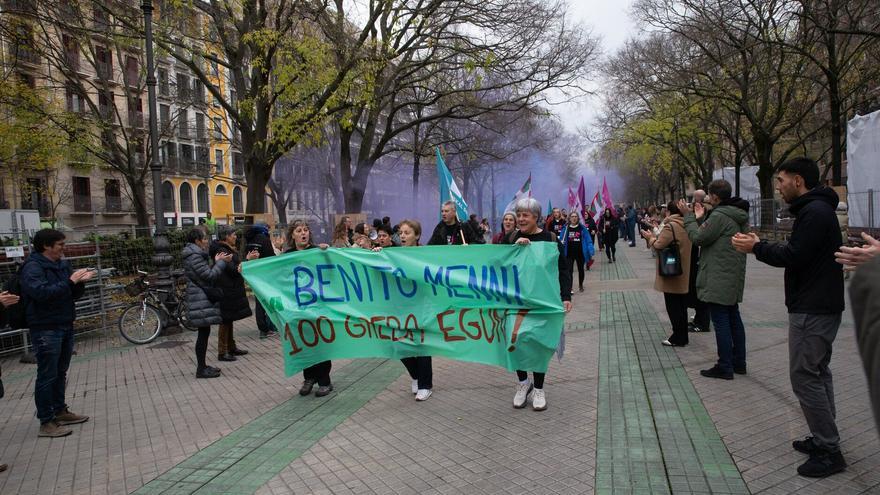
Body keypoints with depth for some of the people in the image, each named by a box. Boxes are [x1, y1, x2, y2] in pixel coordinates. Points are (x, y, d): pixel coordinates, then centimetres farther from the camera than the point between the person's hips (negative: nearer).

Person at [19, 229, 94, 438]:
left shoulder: (62, 264, 10)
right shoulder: (32, 267, -12)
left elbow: (74, 295, 15)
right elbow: (42, 293, -26)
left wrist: (80, 282, -4)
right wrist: (70, 281, -24)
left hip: (66, 326, 8)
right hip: (46, 329, -7)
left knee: (61, 372, 16)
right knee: (47, 375, -2)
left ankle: (60, 411, 29)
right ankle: (46, 422, 6)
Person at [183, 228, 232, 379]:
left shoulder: (196, 255, 16)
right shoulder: (194, 256, -17)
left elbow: (206, 274, 19)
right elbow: (209, 276, -19)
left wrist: (216, 262, 11)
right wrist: (222, 262, -10)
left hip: (202, 299, 10)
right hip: (201, 300, -10)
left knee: (204, 333, 13)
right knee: (204, 333, -6)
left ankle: (202, 366, 20)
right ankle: (201, 369, 1)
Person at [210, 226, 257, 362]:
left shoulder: (228, 249, 14)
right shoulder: (222, 251, -17)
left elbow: (236, 267, 17)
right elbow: (234, 270, -21)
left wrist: (249, 259, 8)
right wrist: (247, 260, -17)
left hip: (231, 290, 10)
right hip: (226, 291, -10)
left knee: (228, 320, 16)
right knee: (225, 320, -4)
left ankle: (231, 347, 26)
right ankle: (222, 352, 3)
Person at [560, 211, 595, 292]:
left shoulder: (582, 228, -5)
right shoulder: (566, 228, -3)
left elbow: (588, 240, -6)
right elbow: (561, 241, 1)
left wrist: (591, 252, -13)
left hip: (580, 253, 1)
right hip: (569, 253, -1)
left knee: (580, 269, 17)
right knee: (569, 270, -7)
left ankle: (580, 285, 37)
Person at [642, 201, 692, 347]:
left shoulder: (670, 226, -18)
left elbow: (659, 245, -20)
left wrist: (651, 238, -1)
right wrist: (655, 236, 13)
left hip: (672, 274, -8)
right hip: (684, 273, 8)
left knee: (673, 307, 1)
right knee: (681, 306, 15)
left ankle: (678, 338, 7)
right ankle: (682, 337, 24)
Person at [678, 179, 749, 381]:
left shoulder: (719, 216, -19)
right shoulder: (738, 216, 13)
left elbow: (698, 237, -14)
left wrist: (689, 216, -6)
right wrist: (700, 218, 12)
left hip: (719, 279, -10)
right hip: (734, 277, 10)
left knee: (720, 321, -4)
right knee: (733, 318, 16)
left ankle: (725, 367, 1)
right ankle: (738, 362, 25)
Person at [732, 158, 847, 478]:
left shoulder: (814, 212, -18)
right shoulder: (817, 209, 16)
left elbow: (794, 257, -22)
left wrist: (757, 248, -10)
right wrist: (762, 246, 7)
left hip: (812, 310, -11)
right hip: (820, 306, 11)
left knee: (804, 377, -5)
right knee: (817, 373, 16)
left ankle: (829, 451, 4)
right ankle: (824, 439, 26)